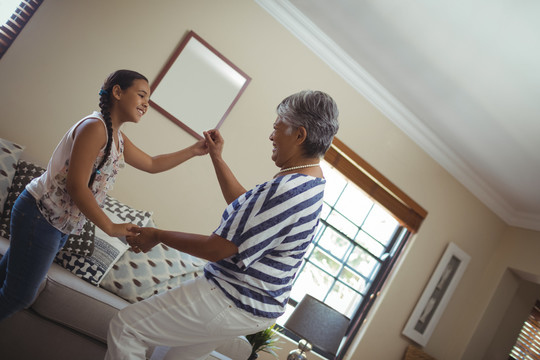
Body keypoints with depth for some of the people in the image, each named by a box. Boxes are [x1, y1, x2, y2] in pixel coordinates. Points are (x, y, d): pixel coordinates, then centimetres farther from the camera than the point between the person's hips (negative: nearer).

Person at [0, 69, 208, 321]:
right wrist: (111, 228, -22)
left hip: (61, 225, 9)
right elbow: (76, 185, -24)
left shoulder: (118, 139, 10)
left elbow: (153, 164, 21)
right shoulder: (95, 126, -20)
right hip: (40, 215, -9)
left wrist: (195, 150, 12)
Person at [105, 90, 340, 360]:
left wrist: (157, 235, -10)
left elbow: (218, 249, -24)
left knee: (124, 328, -3)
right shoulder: (310, 184, 6)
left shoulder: (287, 191, -29)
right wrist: (217, 158, 18)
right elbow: (245, 205, 17)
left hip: (232, 304, -10)